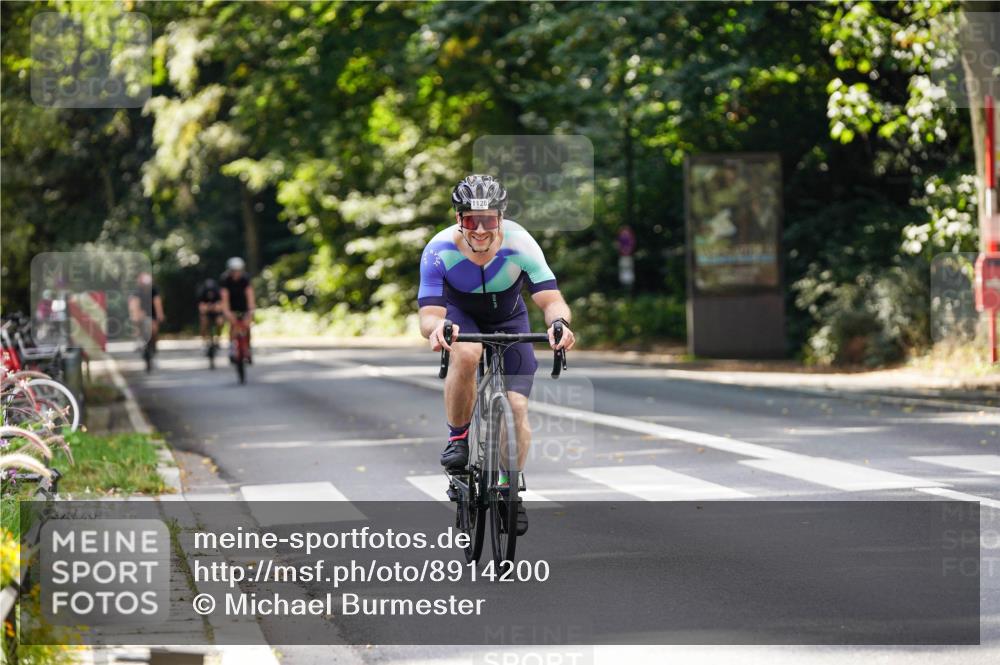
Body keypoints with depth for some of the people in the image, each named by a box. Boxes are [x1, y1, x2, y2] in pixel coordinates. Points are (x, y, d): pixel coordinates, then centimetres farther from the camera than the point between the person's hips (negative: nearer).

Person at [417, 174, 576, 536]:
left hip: (508, 320, 1)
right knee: (466, 354, -37)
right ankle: (457, 437, -13)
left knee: (517, 406, -12)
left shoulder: (519, 245, -31)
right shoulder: (439, 251, -31)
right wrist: (436, 327, -60)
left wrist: (559, 321, -58)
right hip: (459, 315, -1)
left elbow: (551, 299, -35)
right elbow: (429, 313, -35)